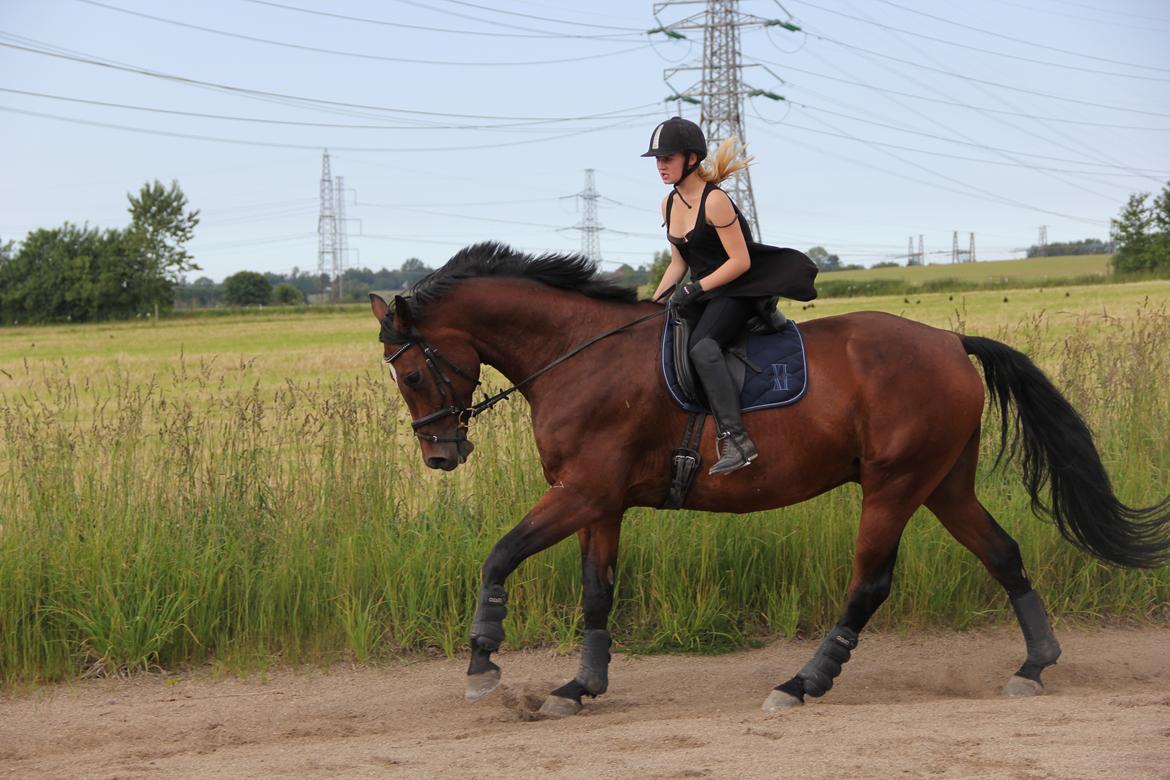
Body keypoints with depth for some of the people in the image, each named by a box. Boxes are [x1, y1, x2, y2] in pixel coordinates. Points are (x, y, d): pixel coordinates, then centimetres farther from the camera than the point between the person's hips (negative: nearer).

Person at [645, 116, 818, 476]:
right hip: (702, 293, 10)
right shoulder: (669, 204, 9)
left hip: (739, 290, -10)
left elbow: (740, 261, -19)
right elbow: (678, 263, 16)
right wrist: (654, 302, 5)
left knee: (701, 346, -32)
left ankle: (736, 439, -41)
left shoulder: (714, 201, -17)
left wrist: (695, 288, -22)